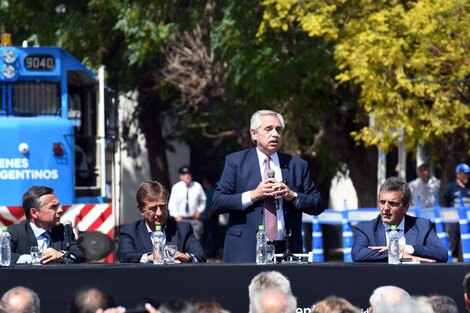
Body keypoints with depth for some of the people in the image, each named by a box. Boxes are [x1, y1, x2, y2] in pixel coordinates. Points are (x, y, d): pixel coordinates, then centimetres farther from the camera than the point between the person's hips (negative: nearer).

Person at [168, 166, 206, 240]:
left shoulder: (197, 186, 3)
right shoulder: (176, 187, 0)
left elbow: (203, 200, 16)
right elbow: (172, 203, 0)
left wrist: (199, 210, 2)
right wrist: (176, 215, -13)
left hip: (194, 218, 1)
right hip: (181, 219, -1)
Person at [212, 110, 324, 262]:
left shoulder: (297, 165, 13)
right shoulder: (236, 161, 6)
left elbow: (318, 205, 10)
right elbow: (217, 203, -2)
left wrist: (293, 196, -7)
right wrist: (253, 195, -12)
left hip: (286, 250, 2)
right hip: (246, 251, -2)